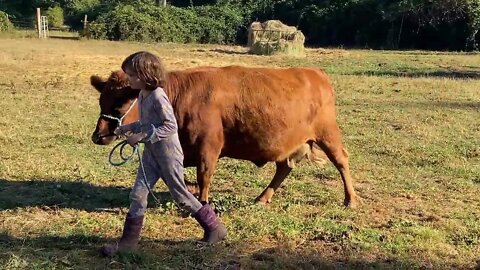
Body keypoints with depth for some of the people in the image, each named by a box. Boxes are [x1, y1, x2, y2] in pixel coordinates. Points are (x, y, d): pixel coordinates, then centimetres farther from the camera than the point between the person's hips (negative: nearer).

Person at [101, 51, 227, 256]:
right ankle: (129, 240, 13)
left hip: (168, 153, -8)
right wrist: (129, 127, 5)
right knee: (138, 194, 4)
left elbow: (171, 126, -23)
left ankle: (215, 228, 20)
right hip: (151, 153, 8)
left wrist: (143, 135, -25)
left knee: (180, 195, 5)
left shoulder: (158, 96, -20)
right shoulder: (142, 95, 6)